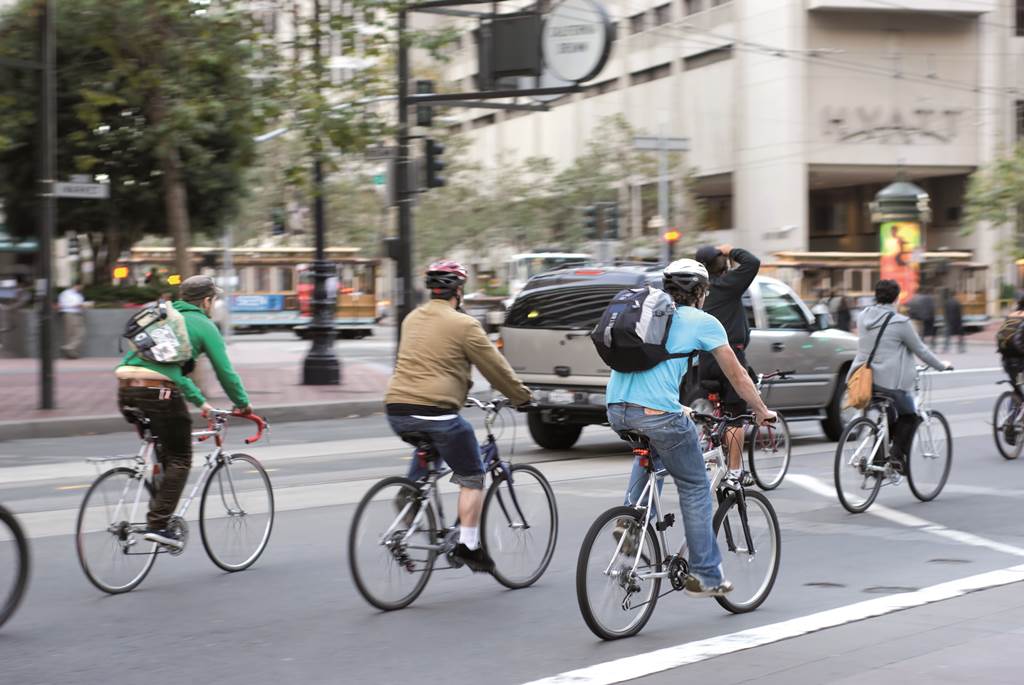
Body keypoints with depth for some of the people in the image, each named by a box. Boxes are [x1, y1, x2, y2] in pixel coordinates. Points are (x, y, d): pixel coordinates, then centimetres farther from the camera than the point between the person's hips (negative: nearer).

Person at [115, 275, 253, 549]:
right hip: (159, 392, -7)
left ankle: (158, 513, 19)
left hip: (127, 391, 7)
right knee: (179, 460, 3)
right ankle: (158, 524, -6)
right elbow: (224, 370, 5)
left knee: (162, 452, 23)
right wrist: (242, 403, 19)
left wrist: (199, 400, 39)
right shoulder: (203, 325, 7)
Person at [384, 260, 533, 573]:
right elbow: (495, 366, 1)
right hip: (436, 410, -6)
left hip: (397, 411, 6)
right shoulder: (463, 324, -4)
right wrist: (522, 396, 16)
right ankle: (468, 545, 3)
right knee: (471, 478, 7)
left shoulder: (412, 319, 17)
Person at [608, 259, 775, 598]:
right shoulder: (703, 322, 10)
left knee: (651, 450, 38)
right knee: (695, 488, 11)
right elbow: (737, 376, 15)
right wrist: (763, 412, 30)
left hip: (617, 410, 6)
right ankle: (706, 576, 13)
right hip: (658, 412, -6)